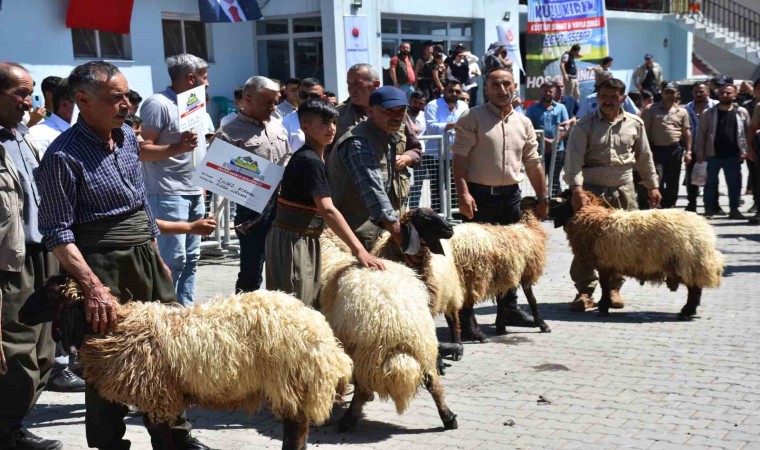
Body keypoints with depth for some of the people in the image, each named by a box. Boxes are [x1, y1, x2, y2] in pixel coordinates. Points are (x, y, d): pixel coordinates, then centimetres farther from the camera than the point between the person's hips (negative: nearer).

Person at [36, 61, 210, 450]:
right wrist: (93, 287, -25)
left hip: (146, 258, 7)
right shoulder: (63, 155, -15)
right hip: (102, 268, -7)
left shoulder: (128, 136, 8)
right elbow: (58, 233, -17)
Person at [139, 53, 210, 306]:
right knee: (173, 259, -9)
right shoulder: (158, 104, -11)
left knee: (191, 258, 12)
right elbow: (142, 151, -16)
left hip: (195, 194, 9)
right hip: (169, 195, -9)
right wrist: (177, 147, -28)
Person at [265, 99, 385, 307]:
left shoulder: (305, 157, 13)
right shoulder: (310, 161, -17)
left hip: (303, 241, 10)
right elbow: (327, 210, -25)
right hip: (293, 241, -10)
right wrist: (359, 250, -28)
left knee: (309, 304, 12)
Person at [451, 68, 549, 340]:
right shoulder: (472, 118, -4)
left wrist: (542, 198, 15)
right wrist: (463, 193, -20)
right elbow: (459, 158, -10)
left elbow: (533, 164, 17)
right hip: (480, 195, -6)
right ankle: (465, 317, -2)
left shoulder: (523, 123, 13)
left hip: (511, 195, 6)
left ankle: (508, 308, 27)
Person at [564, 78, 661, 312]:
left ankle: (614, 288, 16)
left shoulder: (635, 123, 7)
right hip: (592, 189, -3)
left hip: (624, 189, 3)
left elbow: (644, 158, 16)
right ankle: (585, 291, 0)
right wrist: (577, 188, -24)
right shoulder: (585, 125, -3)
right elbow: (574, 159, -12)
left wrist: (652, 186, 14)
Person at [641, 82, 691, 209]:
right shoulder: (652, 110, 1)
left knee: (673, 182, 10)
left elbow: (687, 132, 9)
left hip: (675, 149, 3)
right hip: (657, 149, -3)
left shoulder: (682, 111, 8)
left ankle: (669, 207, 22)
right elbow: (645, 130, -1)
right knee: (657, 181, -9)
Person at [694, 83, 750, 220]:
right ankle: (709, 210, 11)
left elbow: (748, 132, 7)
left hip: (733, 155, 1)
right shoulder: (709, 113, 1)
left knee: (734, 183, 6)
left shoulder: (742, 112, 4)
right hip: (713, 154, -1)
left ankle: (734, 209, 15)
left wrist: (744, 150, -1)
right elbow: (701, 134, 1)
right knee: (711, 183, 4)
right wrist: (699, 152, -4)